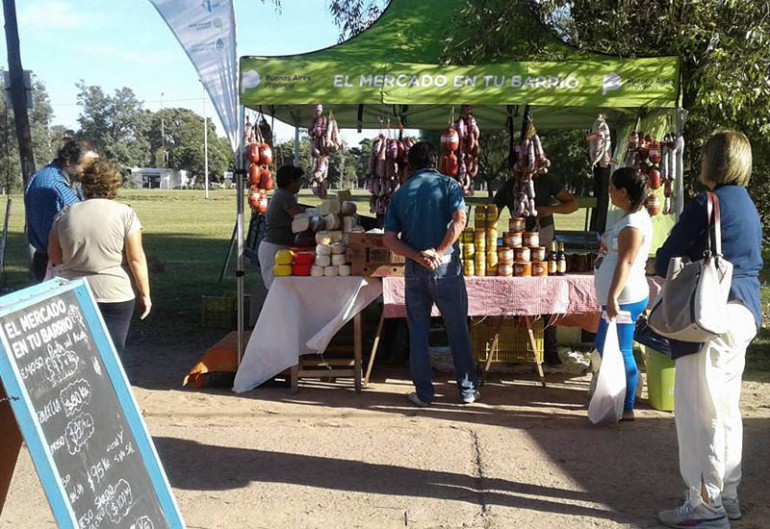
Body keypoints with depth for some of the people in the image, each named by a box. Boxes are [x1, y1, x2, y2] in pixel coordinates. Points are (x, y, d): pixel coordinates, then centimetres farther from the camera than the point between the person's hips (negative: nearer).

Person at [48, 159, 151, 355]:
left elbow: (54, 257, 10)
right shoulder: (125, 213, -5)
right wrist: (145, 294, 1)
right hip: (114, 295, -3)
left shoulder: (65, 213, 4)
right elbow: (136, 259, -7)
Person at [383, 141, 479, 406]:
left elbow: (389, 239, -1)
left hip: (414, 271, 2)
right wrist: (439, 252, -14)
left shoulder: (399, 194, 8)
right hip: (446, 268, -2)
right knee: (458, 330, 9)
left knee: (418, 332, 10)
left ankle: (423, 393, 14)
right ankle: (468, 389, 17)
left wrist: (419, 256, -9)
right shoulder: (448, 185, 0)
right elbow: (459, 220, -17)